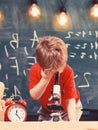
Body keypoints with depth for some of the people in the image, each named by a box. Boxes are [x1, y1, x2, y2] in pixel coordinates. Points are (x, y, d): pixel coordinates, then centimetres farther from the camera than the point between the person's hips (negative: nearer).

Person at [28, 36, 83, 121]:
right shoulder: (35, 70, -25)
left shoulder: (67, 71, -32)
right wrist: (45, 79, -43)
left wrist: (72, 121, -40)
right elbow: (34, 96, -28)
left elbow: (70, 99, -30)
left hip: (69, 109, -2)